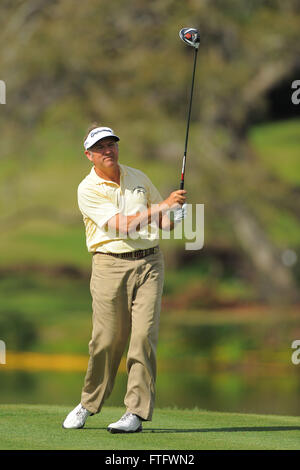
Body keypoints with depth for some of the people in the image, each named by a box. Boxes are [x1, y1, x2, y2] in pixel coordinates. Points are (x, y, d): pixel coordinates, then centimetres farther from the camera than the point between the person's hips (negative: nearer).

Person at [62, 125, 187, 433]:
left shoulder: (139, 178, 14)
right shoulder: (88, 190, -3)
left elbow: (160, 220, 23)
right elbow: (122, 224, -14)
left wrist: (172, 218, -1)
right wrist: (162, 205, -19)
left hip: (149, 262, 3)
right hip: (110, 265, -3)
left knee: (144, 335, -9)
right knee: (106, 339, -4)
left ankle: (136, 412, -7)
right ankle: (89, 403, 19)